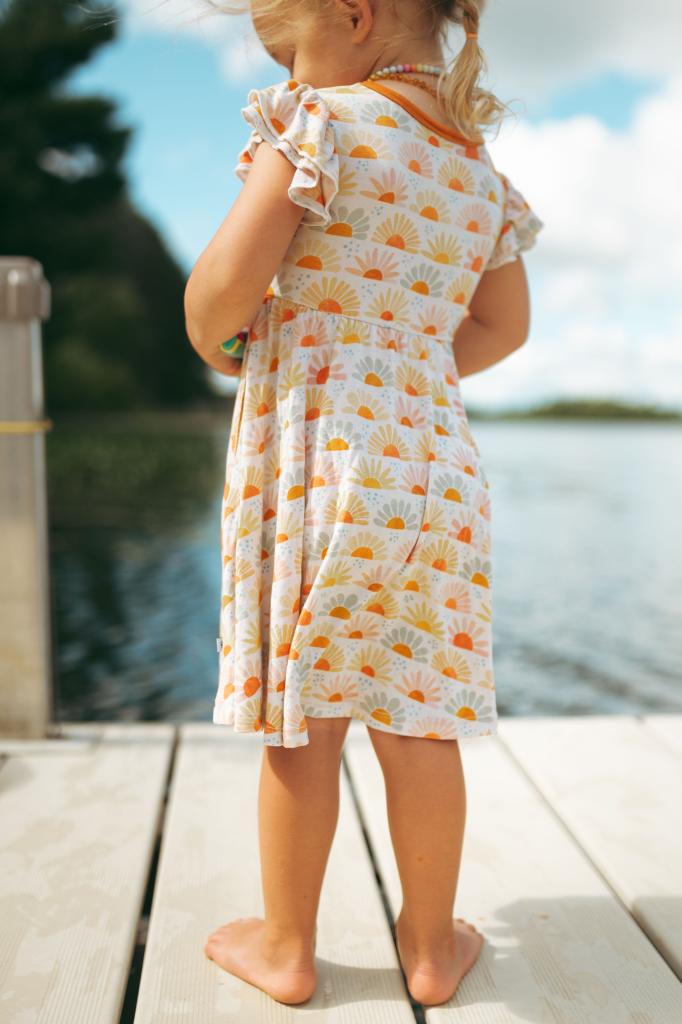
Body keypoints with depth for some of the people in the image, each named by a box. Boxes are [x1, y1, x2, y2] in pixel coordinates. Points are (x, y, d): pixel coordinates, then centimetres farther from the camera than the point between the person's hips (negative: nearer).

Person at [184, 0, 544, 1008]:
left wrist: (209, 338, 8)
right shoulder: (482, 173, 14)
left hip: (312, 450, -5)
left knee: (302, 716, 7)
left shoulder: (322, 123, -5)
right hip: (435, 461, 6)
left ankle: (287, 946, 24)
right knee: (420, 718, 13)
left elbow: (227, 278, -13)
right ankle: (431, 943, 28)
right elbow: (502, 326, 22)